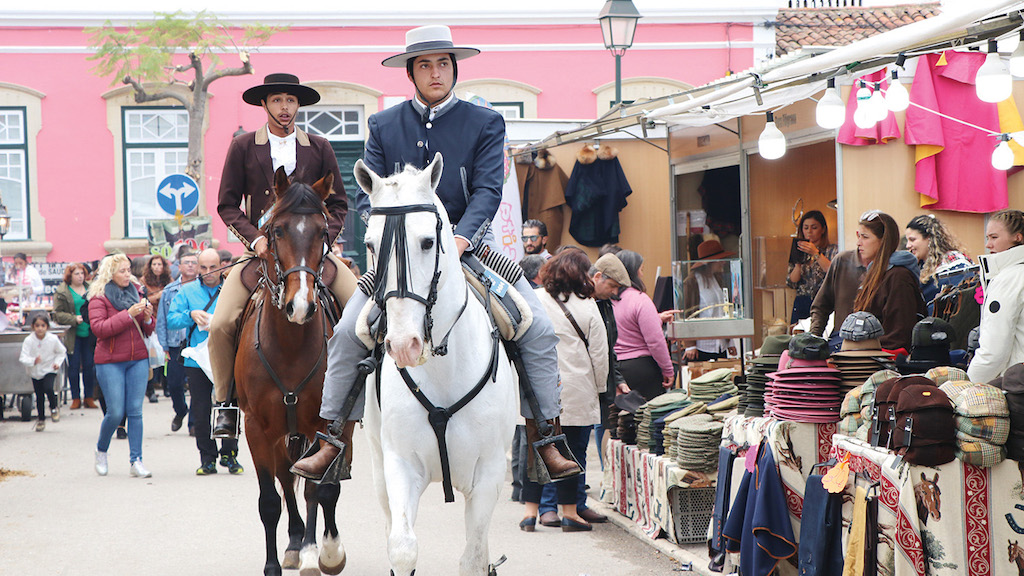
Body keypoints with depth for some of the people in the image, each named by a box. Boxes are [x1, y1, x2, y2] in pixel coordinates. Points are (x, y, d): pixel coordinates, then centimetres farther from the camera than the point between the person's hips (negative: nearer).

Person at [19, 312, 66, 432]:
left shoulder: (53, 339, -13)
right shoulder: (29, 340, -16)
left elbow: (62, 352, 6)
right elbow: (23, 359, -21)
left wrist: (57, 362, -10)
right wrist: (33, 361, -40)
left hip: (49, 370, -1)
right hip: (35, 373, 1)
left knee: (48, 388, -23)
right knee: (39, 396, 7)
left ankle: (54, 407, 7)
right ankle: (41, 419, 26)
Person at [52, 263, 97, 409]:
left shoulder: (90, 288, 9)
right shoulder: (62, 292, -3)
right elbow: (58, 314, -6)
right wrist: (74, 319, -18)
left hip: (89, 334, 3)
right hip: (72, 335, -3)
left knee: (89, 366, 4)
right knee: (74, 367, 0)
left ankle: (88, 397, 13)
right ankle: (75, 398, 9)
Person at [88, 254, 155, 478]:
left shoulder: (136, 292, 12)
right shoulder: (99, 297, -4)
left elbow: (149, 330, 17)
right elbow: (98, 327, -18)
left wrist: (147, 318, -6)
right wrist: (129, 315, -23)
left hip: (138, 359, 4)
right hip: (110, 362, -4)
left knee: (135, 411, -1)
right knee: (115, 412, -5)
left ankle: (136, 461, 1)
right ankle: (101, 449, 22)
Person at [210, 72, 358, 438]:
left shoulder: (319, 148, 10)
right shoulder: (243, 147, 6)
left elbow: (338, 204, 12)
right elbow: (227, 205, 5)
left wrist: (322, 237, -7)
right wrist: (256, 238, -10)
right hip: (261, 251, -1)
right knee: (220, 325, -19)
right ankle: (225, 403, 0)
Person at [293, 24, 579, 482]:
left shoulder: (485, 123, 3)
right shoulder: (384, 126, 7)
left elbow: (487, 190, -8)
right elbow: (367, 195, 2)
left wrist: (460, 238, -26)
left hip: (470, 243, -1)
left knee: (539, 330, -13)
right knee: (347, 333, -14)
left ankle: (546, 441, -4)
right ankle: (330, 443, -3)